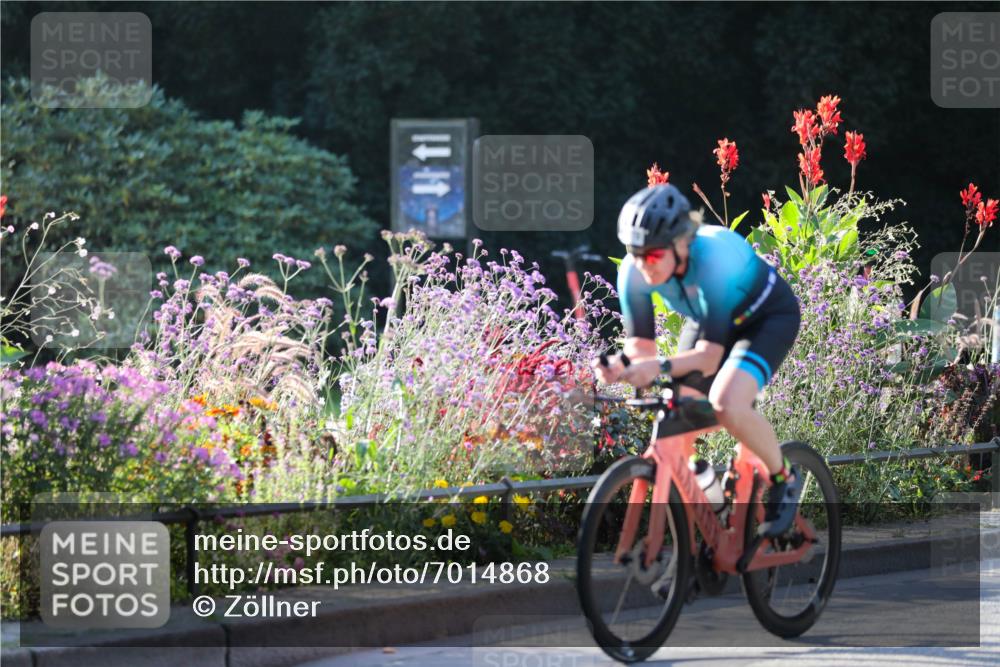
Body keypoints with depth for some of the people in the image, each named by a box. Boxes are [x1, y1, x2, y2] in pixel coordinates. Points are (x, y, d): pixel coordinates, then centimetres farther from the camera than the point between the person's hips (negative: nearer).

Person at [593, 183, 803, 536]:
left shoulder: (715, 258, -40)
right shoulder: (635, 271, -25)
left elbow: (709, 356, -40)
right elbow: (640, 345, -21)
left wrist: (661, 368, -58)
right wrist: (620, 365, -44)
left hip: (768, 317, -6)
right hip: (707, 319, 6)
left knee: (727, 404, -29)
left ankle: (784, 479, -4)